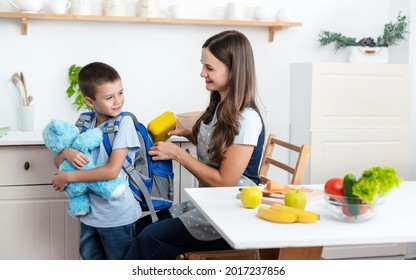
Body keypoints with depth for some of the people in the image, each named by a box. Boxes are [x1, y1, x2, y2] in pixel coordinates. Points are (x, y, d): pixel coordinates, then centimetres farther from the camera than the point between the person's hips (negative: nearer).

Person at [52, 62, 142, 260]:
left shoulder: (124, 123, -16)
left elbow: (112, 170, -22)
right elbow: (57, 161, 8)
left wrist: (67, 177, -16)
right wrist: (66, 153, -17)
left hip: (116, 215, -6)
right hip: (90, 212, 6)